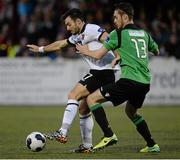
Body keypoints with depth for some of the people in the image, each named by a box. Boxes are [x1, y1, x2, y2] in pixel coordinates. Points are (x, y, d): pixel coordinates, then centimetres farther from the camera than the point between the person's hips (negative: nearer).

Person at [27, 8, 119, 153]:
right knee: (83, 110, 12)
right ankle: (87, 146, 15)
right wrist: (40, 49, 46)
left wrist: (117, 57, -37)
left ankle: (63, 133, -24)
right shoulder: (77, 37, 20)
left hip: (105, 72, -10)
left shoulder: (91, 30, -9)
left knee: (73, 95, -16)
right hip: (97, 72, 10)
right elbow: (60, 44, 36)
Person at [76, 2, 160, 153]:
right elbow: (156, 51, 32)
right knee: (131, 111, 31)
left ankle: (108, 135, -11)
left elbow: (98, 55, -1)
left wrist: (85, 51, 19)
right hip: (145, 82, 7)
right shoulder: (144, 33, 15)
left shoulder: (118, 33, -2)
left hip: (129, 80, -7)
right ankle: (152, 145, 26)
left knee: (92, 99, 0)